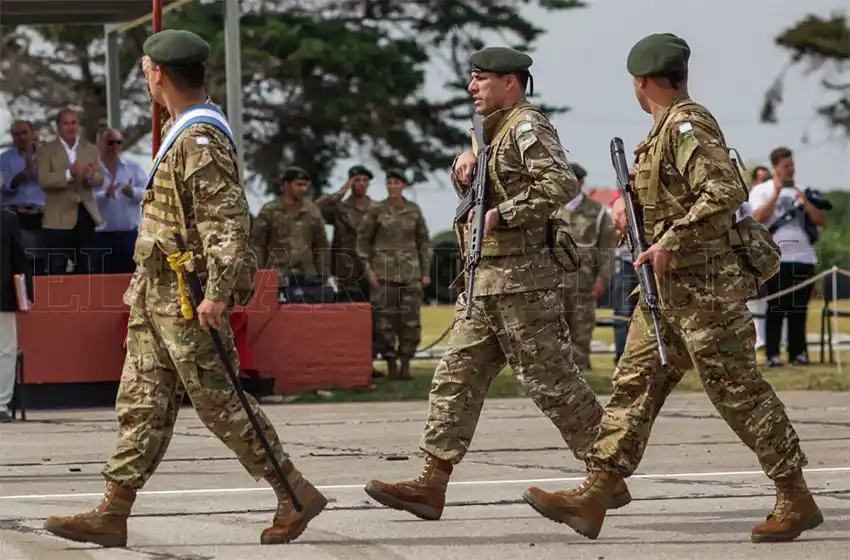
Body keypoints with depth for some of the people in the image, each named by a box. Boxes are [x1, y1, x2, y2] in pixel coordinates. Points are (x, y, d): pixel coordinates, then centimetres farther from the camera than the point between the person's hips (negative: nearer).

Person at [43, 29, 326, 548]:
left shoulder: (201, 139, -16)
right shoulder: (183, 131, 16)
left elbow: (229, 219, -23)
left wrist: (217, 292, -28)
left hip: (189, 295, -10)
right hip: (156, 292, 10)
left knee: (219, 401, -4)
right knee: (142, 403, 6)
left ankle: (297, 495, 5)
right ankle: (113, 514, 5)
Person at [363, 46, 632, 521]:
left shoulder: (527, 127, -11)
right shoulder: (496, 129, 20)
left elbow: (562, 185, -24)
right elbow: (470, 191, 28)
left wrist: (501, 215, -22)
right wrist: (467, 161, 5)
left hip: (522, 277, -10)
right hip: (486, 280, 10)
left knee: (550, 377, -6)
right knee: (458, 375, 4)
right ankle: (432, 483, 3)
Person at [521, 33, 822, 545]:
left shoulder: (687, 125, -15)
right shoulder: (667, 129, 16)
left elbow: (726, 192, -26)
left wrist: (670, 241, -25)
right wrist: (632, 201, 19)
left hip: (704, 286, -10)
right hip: (668, 290, 10)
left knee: (740, 392, -5)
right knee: (635, 384, 4)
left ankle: (797, 501, 2)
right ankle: (594, 498, 2)